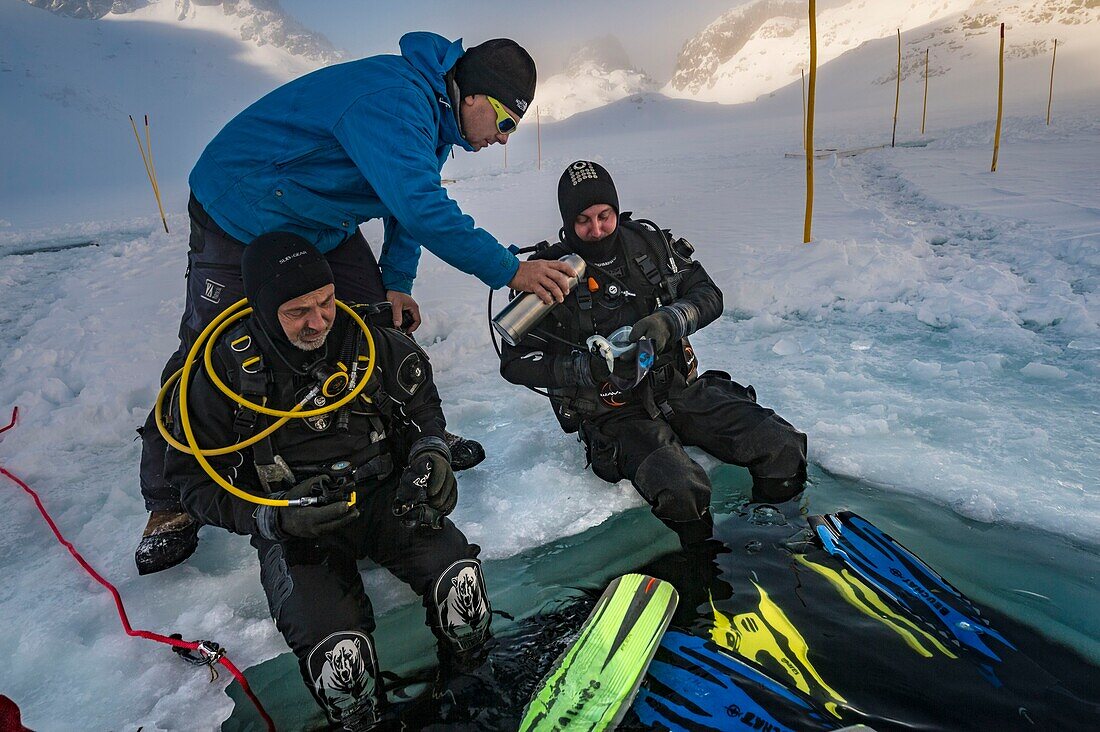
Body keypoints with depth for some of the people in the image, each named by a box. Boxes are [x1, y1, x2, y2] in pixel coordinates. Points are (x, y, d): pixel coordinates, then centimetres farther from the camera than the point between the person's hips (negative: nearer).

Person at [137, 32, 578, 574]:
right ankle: (168, 505, 7)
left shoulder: (434, 114, 0)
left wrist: (397, 283, -2)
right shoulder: (393, 101, -32)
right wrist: (508, 270, -37)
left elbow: (412, 197, 7)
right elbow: (421, 208, -41)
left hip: (323, 222, 9)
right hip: (240, 217, -8)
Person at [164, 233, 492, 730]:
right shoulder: (228, 369, -8)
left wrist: (430, 451, -6)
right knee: (338, 651, -28)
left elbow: (422, 400, 15)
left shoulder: (367, 339, -2)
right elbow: (195, 478, -1)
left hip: (382, 494, 2)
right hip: (292, 524, -1)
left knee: (459, 577, -26)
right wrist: (271, 520, -17)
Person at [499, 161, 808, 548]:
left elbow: (709, 295, 8)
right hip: (613, 411, -4)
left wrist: (670, 320, -15)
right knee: (682, 494, -32)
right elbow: (515, 360, -5)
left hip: (679, 387, 5)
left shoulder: (649, 243, 6)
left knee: (783, 448, -13)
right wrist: (589, 367, -19)